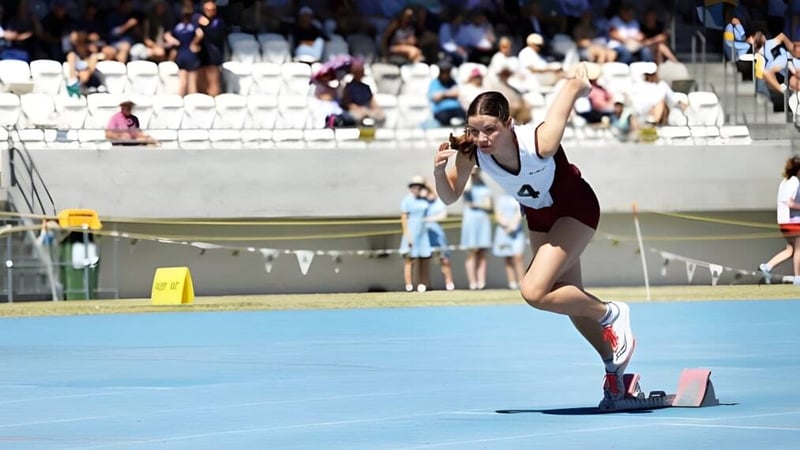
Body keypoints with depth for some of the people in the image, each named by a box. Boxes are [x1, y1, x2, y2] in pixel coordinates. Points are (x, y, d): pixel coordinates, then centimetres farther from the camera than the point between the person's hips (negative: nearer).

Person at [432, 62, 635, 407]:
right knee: (569, 298, 18)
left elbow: (575, 84, -28)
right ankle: (614, 369, 41)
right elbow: (450, 197, -12)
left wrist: (580, 79, -4)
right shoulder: (470, 151, -27)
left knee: (534, 292, -22)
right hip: (538, 216, 6)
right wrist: (439, 171, -32)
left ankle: (611, 314, 2)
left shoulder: (540, 142, -40)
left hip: (575, 209, -6)